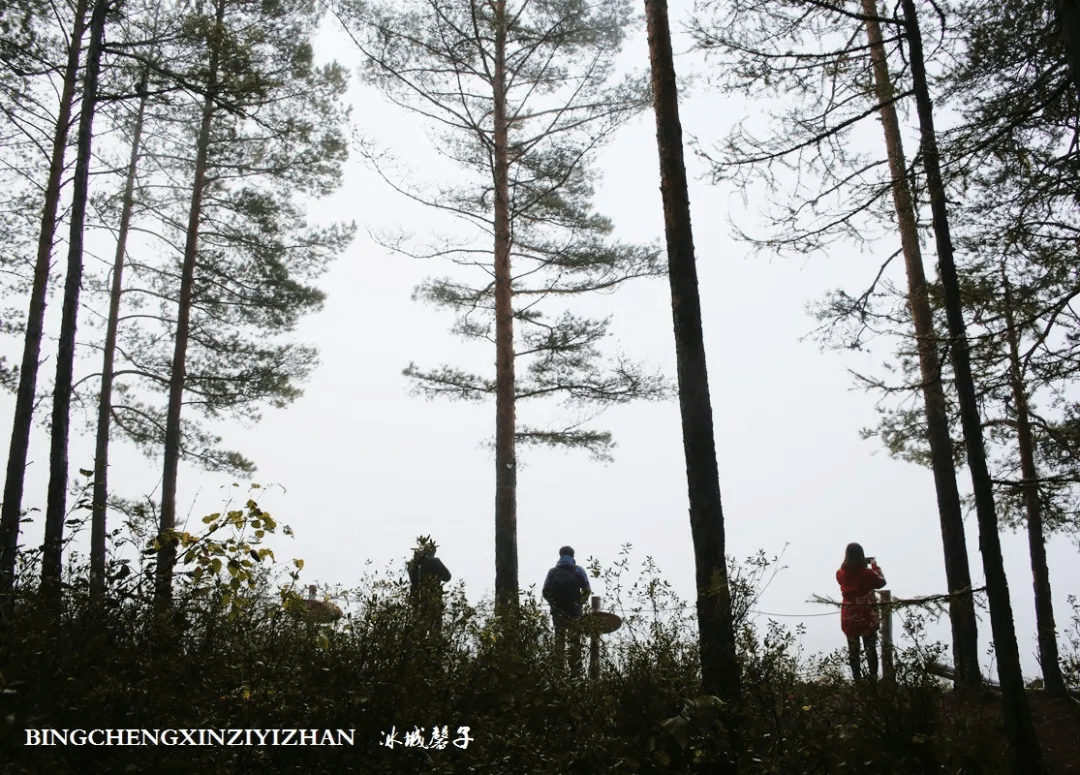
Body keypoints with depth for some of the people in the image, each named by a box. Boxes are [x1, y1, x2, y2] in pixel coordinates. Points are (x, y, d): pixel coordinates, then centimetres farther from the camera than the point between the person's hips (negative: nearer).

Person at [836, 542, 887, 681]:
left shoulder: (840, 574, -13)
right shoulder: (868, 573, -22)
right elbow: (881, 582, -1)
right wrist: (874, 565, 8)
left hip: (849, 620, 2)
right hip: (867, 619, -2)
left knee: (853, 651, 17)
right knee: (871, 649, 18)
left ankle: (857, 679, 26)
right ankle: (873, 678, 27)